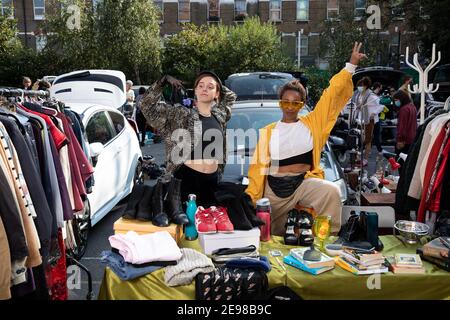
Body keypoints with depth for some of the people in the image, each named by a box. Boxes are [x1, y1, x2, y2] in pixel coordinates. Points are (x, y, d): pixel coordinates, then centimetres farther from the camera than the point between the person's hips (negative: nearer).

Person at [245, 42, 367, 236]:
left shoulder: (311, 124, 6)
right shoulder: (268, 132, 7)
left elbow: (331, 96, 2)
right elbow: (258, 167, 4)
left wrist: (351, 65, -2)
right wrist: (250, 197, -3)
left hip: (305, 182, -1)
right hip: (275, 187, 1)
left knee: (331, 192, -29)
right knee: (274, 236, 6)